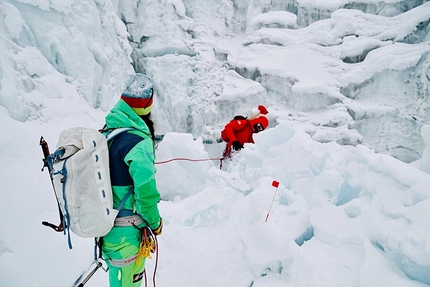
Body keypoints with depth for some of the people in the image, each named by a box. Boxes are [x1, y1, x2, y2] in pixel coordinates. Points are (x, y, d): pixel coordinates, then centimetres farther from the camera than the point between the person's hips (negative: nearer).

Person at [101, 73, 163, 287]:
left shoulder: (106, 131, 1)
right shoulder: (138, 140, -25)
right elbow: (145, 189, -28)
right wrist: (155, 221, -10)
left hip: (104, 221, 8)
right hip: (127, 230, -8)